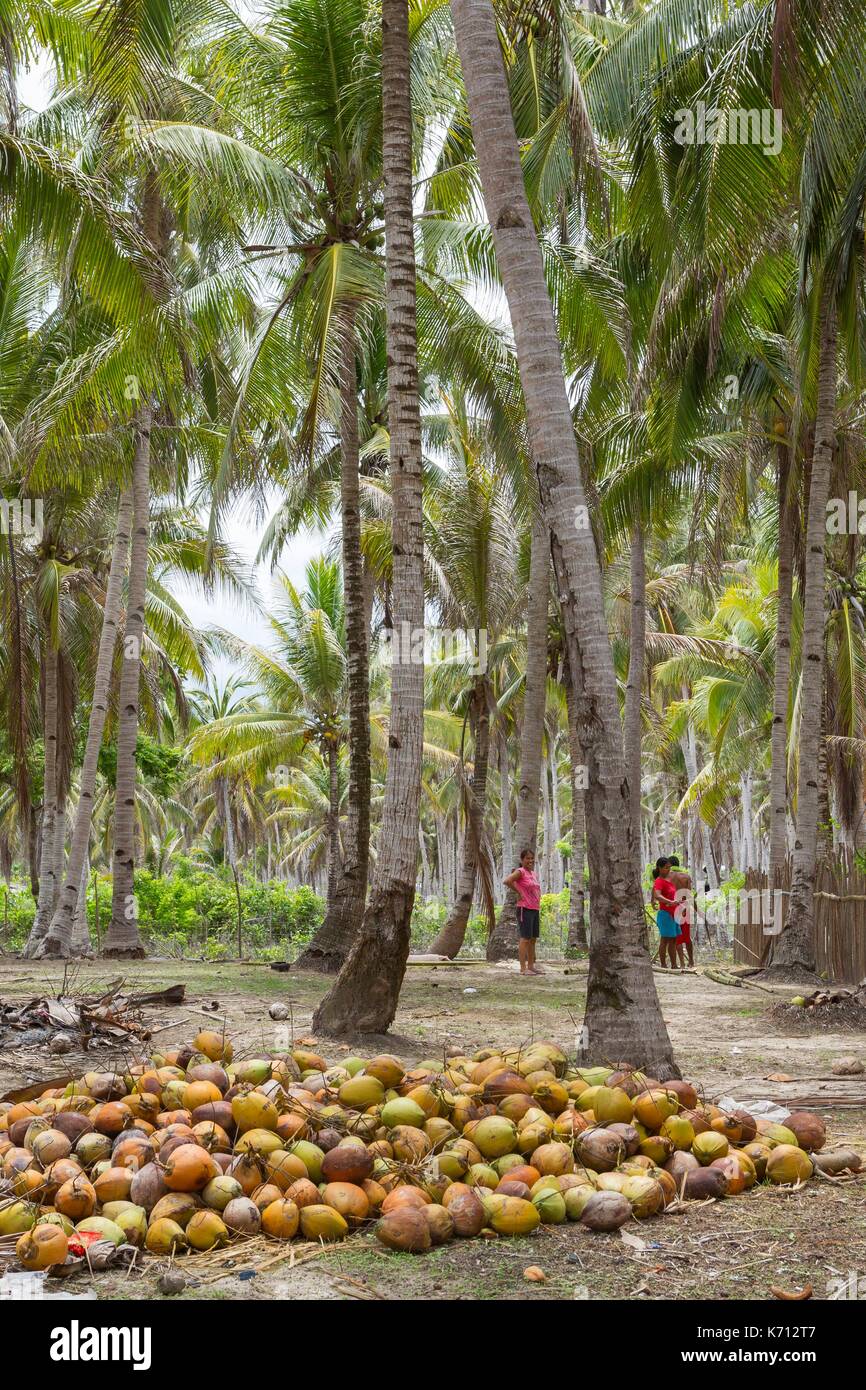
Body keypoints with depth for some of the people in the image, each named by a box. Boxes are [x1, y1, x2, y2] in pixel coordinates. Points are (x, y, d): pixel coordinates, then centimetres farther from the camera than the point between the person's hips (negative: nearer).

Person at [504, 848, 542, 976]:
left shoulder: (533, 873, 15)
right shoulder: (520, 872, -9)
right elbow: (507, 881, -25)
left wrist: (539, 910, 16)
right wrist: (518, 892, -14)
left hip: (535, 910, 8)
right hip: (525, 910, -8)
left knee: (533, 939, 11)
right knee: (525, 938, -8)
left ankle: (531, 966, 18)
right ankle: (523, 968, -6)